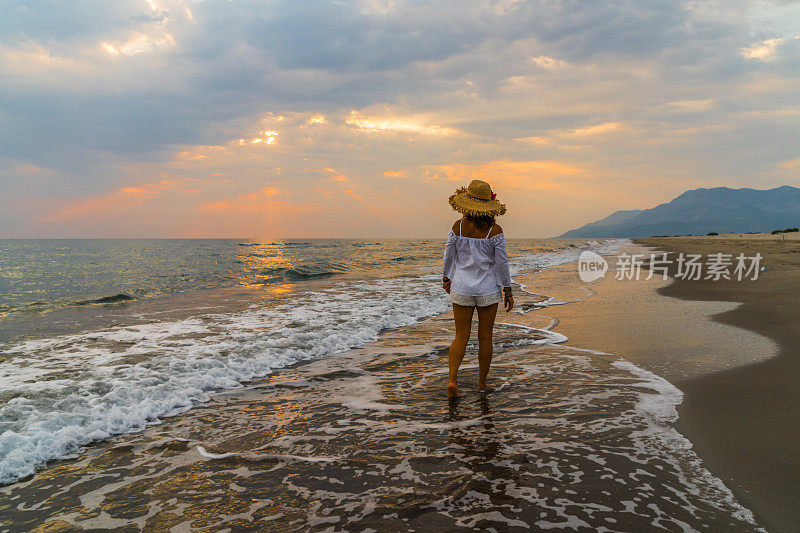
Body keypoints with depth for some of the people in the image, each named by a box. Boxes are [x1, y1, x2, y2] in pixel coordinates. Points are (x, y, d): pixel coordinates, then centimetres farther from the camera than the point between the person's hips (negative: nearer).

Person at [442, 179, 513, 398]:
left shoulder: (458, 227, -5)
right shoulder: (495, 231, -11)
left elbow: (449, 256, 4)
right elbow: (502, 263, -7)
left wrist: (446, 278, 21)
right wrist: (508, 291, 2)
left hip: (461, 289, 2)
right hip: (488, 290, -1)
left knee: (461, 337, 9)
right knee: (485, 338, 11)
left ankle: (452, 378, -8)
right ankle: (482, 383, 22)